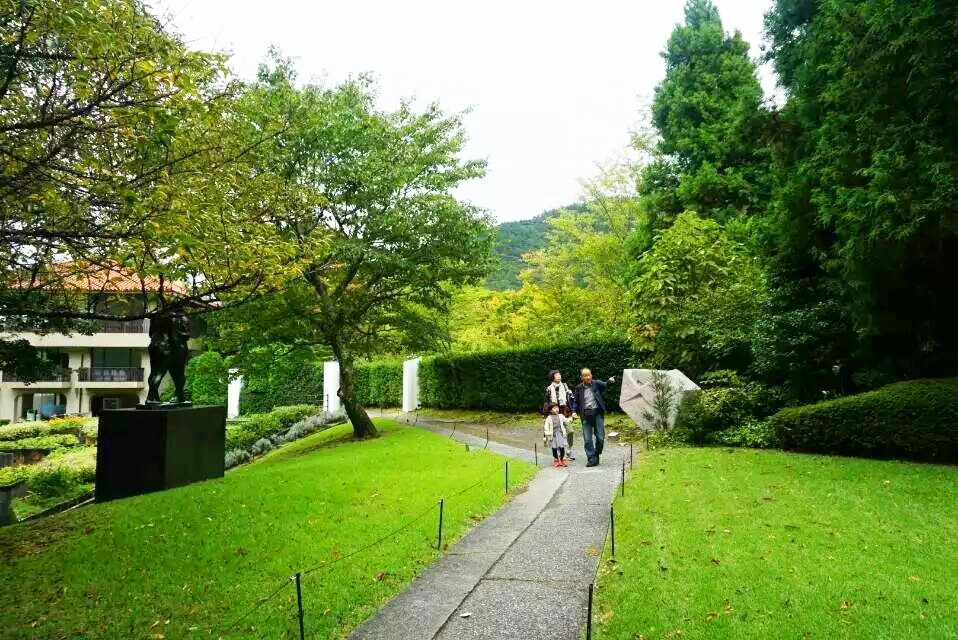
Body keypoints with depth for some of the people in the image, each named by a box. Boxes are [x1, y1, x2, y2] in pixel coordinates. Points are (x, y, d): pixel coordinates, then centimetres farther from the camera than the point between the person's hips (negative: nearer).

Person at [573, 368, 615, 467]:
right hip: (586, 415, 1)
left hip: (597, 413, -1)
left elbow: (605, 385, -12)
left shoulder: (597, 383, 4)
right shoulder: (579, 388, 7)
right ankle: (592, 459, 5)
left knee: (600, 437, 0)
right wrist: (574, 411, -3)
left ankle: (596, 455, 21)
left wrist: (610, 381, -33)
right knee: (587, 439, -2)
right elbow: (576, 401, 11)